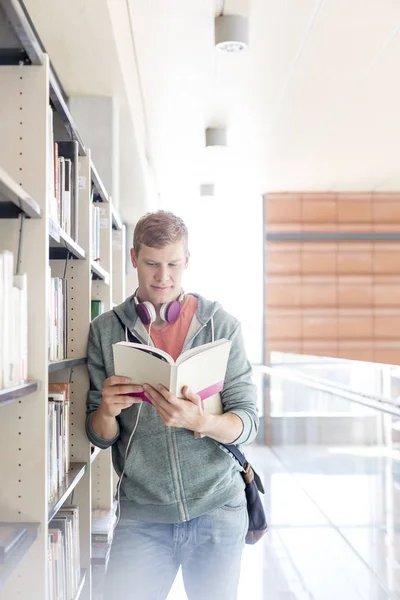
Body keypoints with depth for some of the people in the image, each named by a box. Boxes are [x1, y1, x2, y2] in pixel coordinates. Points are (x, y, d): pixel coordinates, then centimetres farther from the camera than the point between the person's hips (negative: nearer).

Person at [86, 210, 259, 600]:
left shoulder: (221, 325, -3)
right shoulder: (105, 330, 0)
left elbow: (247, 422, -5)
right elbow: (98, 437, 2)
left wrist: (198, 421, -26)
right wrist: (108, 410, -22)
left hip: (217, 509, 0)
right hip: (142, 516, 0)